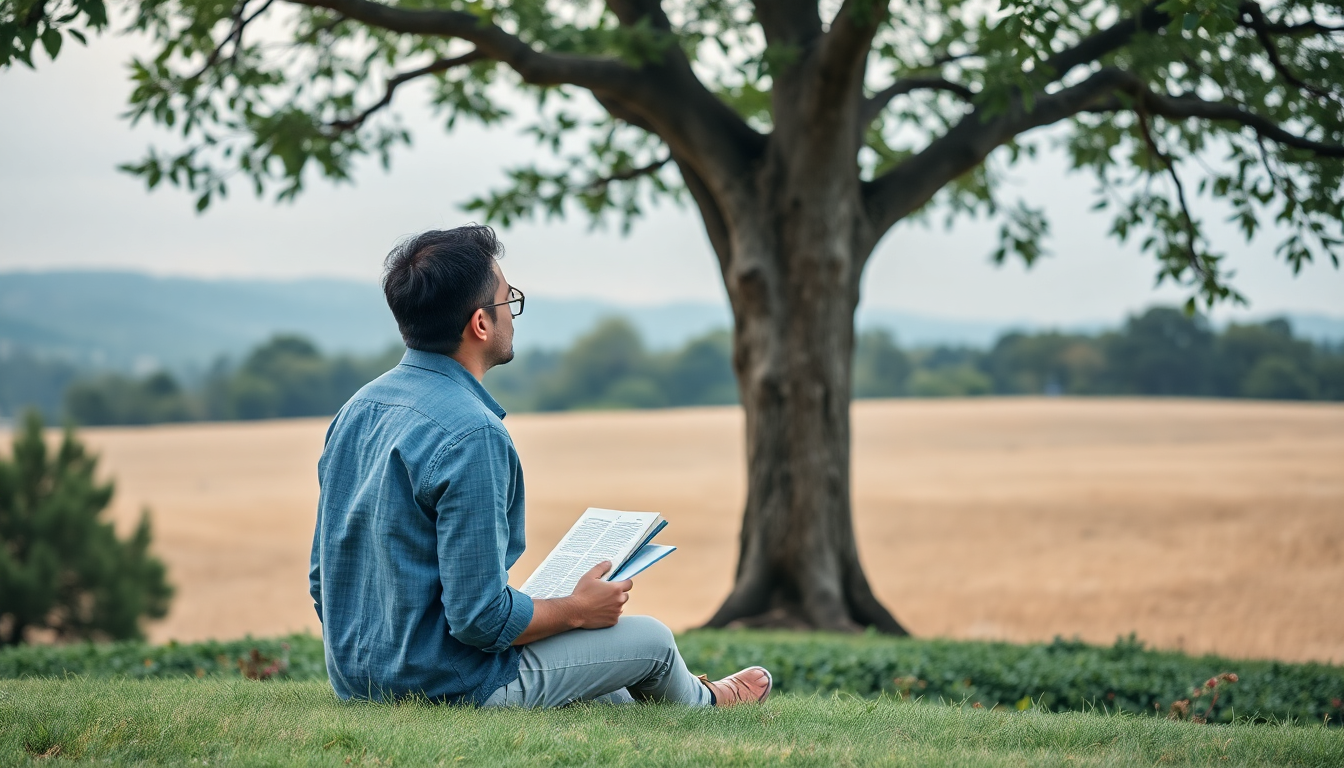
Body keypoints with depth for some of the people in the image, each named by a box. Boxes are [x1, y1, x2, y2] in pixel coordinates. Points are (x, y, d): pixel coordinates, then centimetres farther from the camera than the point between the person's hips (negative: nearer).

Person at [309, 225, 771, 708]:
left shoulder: (358, 409, 2)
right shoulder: (472, 436, -26)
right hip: (452, 687, -8)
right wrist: (580, 610, -8)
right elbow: (481, 618, -26)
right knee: (652, 638, 15)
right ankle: (699, 703, 47)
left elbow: (323, 578, 10)